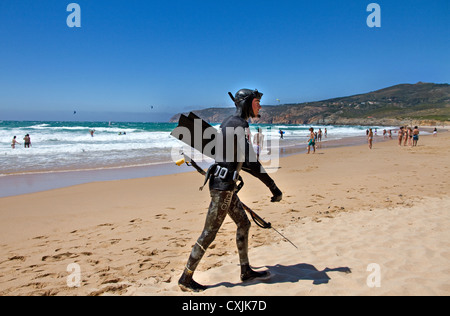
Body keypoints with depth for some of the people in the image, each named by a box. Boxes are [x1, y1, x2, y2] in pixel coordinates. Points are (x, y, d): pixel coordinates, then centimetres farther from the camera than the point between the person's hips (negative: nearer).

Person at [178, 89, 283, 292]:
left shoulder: (230, 123, 14)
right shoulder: (239, 125, -16)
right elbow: (250, 162, -24)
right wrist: (273, 187, -21)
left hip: (224, 184, 10)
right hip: (223, 186, -10)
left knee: (243, 224, 16)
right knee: (209, 233, -1)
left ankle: (246, 271, 28)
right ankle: (186, 279, 11)